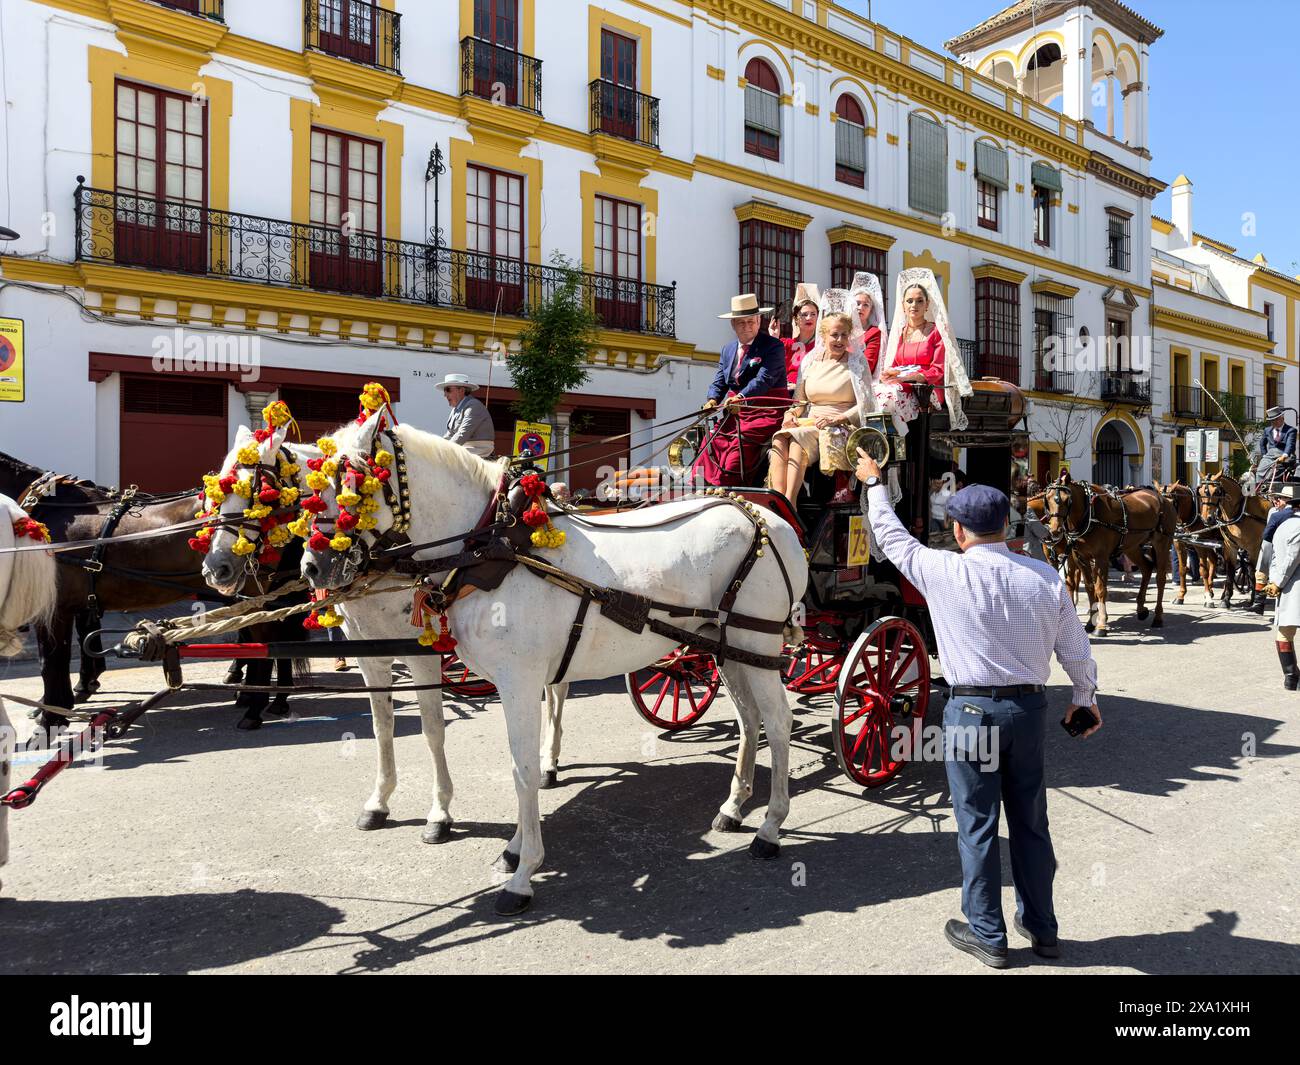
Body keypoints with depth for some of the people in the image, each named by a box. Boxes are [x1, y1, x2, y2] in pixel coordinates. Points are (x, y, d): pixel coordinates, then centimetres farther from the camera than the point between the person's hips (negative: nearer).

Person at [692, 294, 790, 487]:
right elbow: (719, 382, 13)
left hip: (765, 413, -6)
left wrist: (741, 398, -32)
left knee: (741, 443, -26)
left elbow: (764, 378, -16)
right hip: (735, 414, 6)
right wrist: (713, 400, -10)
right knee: (711, 443, -11)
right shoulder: (728, 350, 19)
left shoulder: (773, 346, -2)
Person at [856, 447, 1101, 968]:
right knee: (1030, 821, 17)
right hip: (1030, 708, 5)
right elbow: (1076, 651, 5)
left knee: (977, 825, 8)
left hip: (972, 711, -4)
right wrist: (1085, 697, 24)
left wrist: (874, 483, 18)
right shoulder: (1046, 577, -3)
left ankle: (987, 935, 21)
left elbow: (892, 538, 3)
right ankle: (1041, 927, 32)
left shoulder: (947, 572, -13)